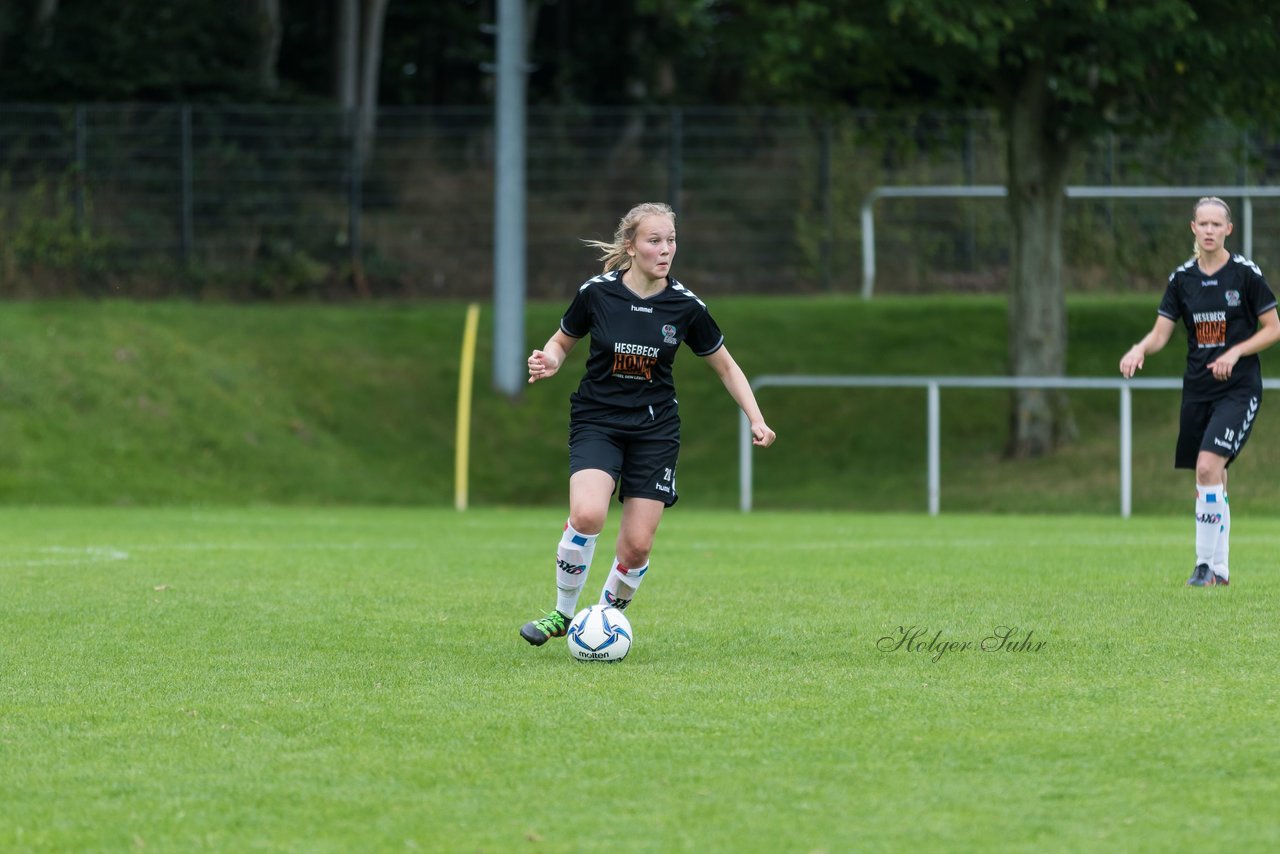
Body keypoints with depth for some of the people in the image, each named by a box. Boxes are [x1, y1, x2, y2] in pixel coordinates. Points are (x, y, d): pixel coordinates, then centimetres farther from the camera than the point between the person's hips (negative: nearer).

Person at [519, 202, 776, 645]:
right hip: (596, 421, -1)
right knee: (587, 515, -26)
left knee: (637, 544, -7)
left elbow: (725, 365, 8)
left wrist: (756, 419, -1)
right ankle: (563, 614, -5)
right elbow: (561, 343, 10)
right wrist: (549, 363, -13)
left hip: (655, 431, 1)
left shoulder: (685, 306, -5)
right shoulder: (597, 293, -8)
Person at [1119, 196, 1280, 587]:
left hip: (1239, 388, -5)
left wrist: (1235, 352, -15)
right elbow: (1161, 333, 4)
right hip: (1197, 389, 5)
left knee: (1208, 466, -21)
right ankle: (1220, 570, 19)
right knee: (1209, 481, 8)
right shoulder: (1182, 278, 5)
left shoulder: (1246, 273, -6)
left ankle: (1207, 564, -14)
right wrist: (1140, 349, -17)